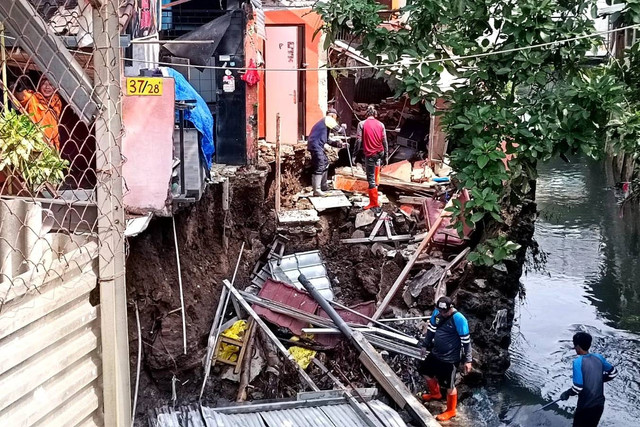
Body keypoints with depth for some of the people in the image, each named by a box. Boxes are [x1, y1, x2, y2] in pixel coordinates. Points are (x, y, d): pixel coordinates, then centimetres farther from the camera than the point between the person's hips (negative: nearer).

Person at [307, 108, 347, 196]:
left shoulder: (325, 122, 28)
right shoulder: (328, 119, -1)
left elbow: (328, 140, 28)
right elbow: (338, 129, -5)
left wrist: (340, 144, 24)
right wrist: (343, 128, 18)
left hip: (318, 146, 10)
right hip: (316, 146, -10)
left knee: (325, 163, 20)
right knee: (319, 167, -11)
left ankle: (323, 187, 27)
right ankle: (316, 190, -12)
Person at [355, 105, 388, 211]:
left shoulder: (362, 124, -7)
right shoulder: (380, 124, 2)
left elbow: (358, 140, -10)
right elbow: (384, 142, 4)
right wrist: (386, 156, 11)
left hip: (369, 154, -4)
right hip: (380, 153, 4)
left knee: (371, 178, 1)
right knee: (377, 164, 36)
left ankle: (374, 202, 4)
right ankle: (376, 184, 50)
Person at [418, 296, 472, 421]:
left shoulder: (458, 319, -24)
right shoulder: (437, 313, -6)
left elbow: (466, 340, -18)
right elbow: (431, 330, 10)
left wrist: (468, 360, -16)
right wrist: (424, 345, 15)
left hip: (449, 359, -8)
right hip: (435, 354, 8)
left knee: (449, 386, 4)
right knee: (424, 370, 26)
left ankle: (451, 411, 28)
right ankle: (435, 393, 52)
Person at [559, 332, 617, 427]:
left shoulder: (578, 362, -19)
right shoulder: (599, 358, -1)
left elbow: (578, 388, -22)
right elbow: (613, 373, 14)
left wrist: (566, 394, -4)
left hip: (585, 406, -6)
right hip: (599, 405, 6)